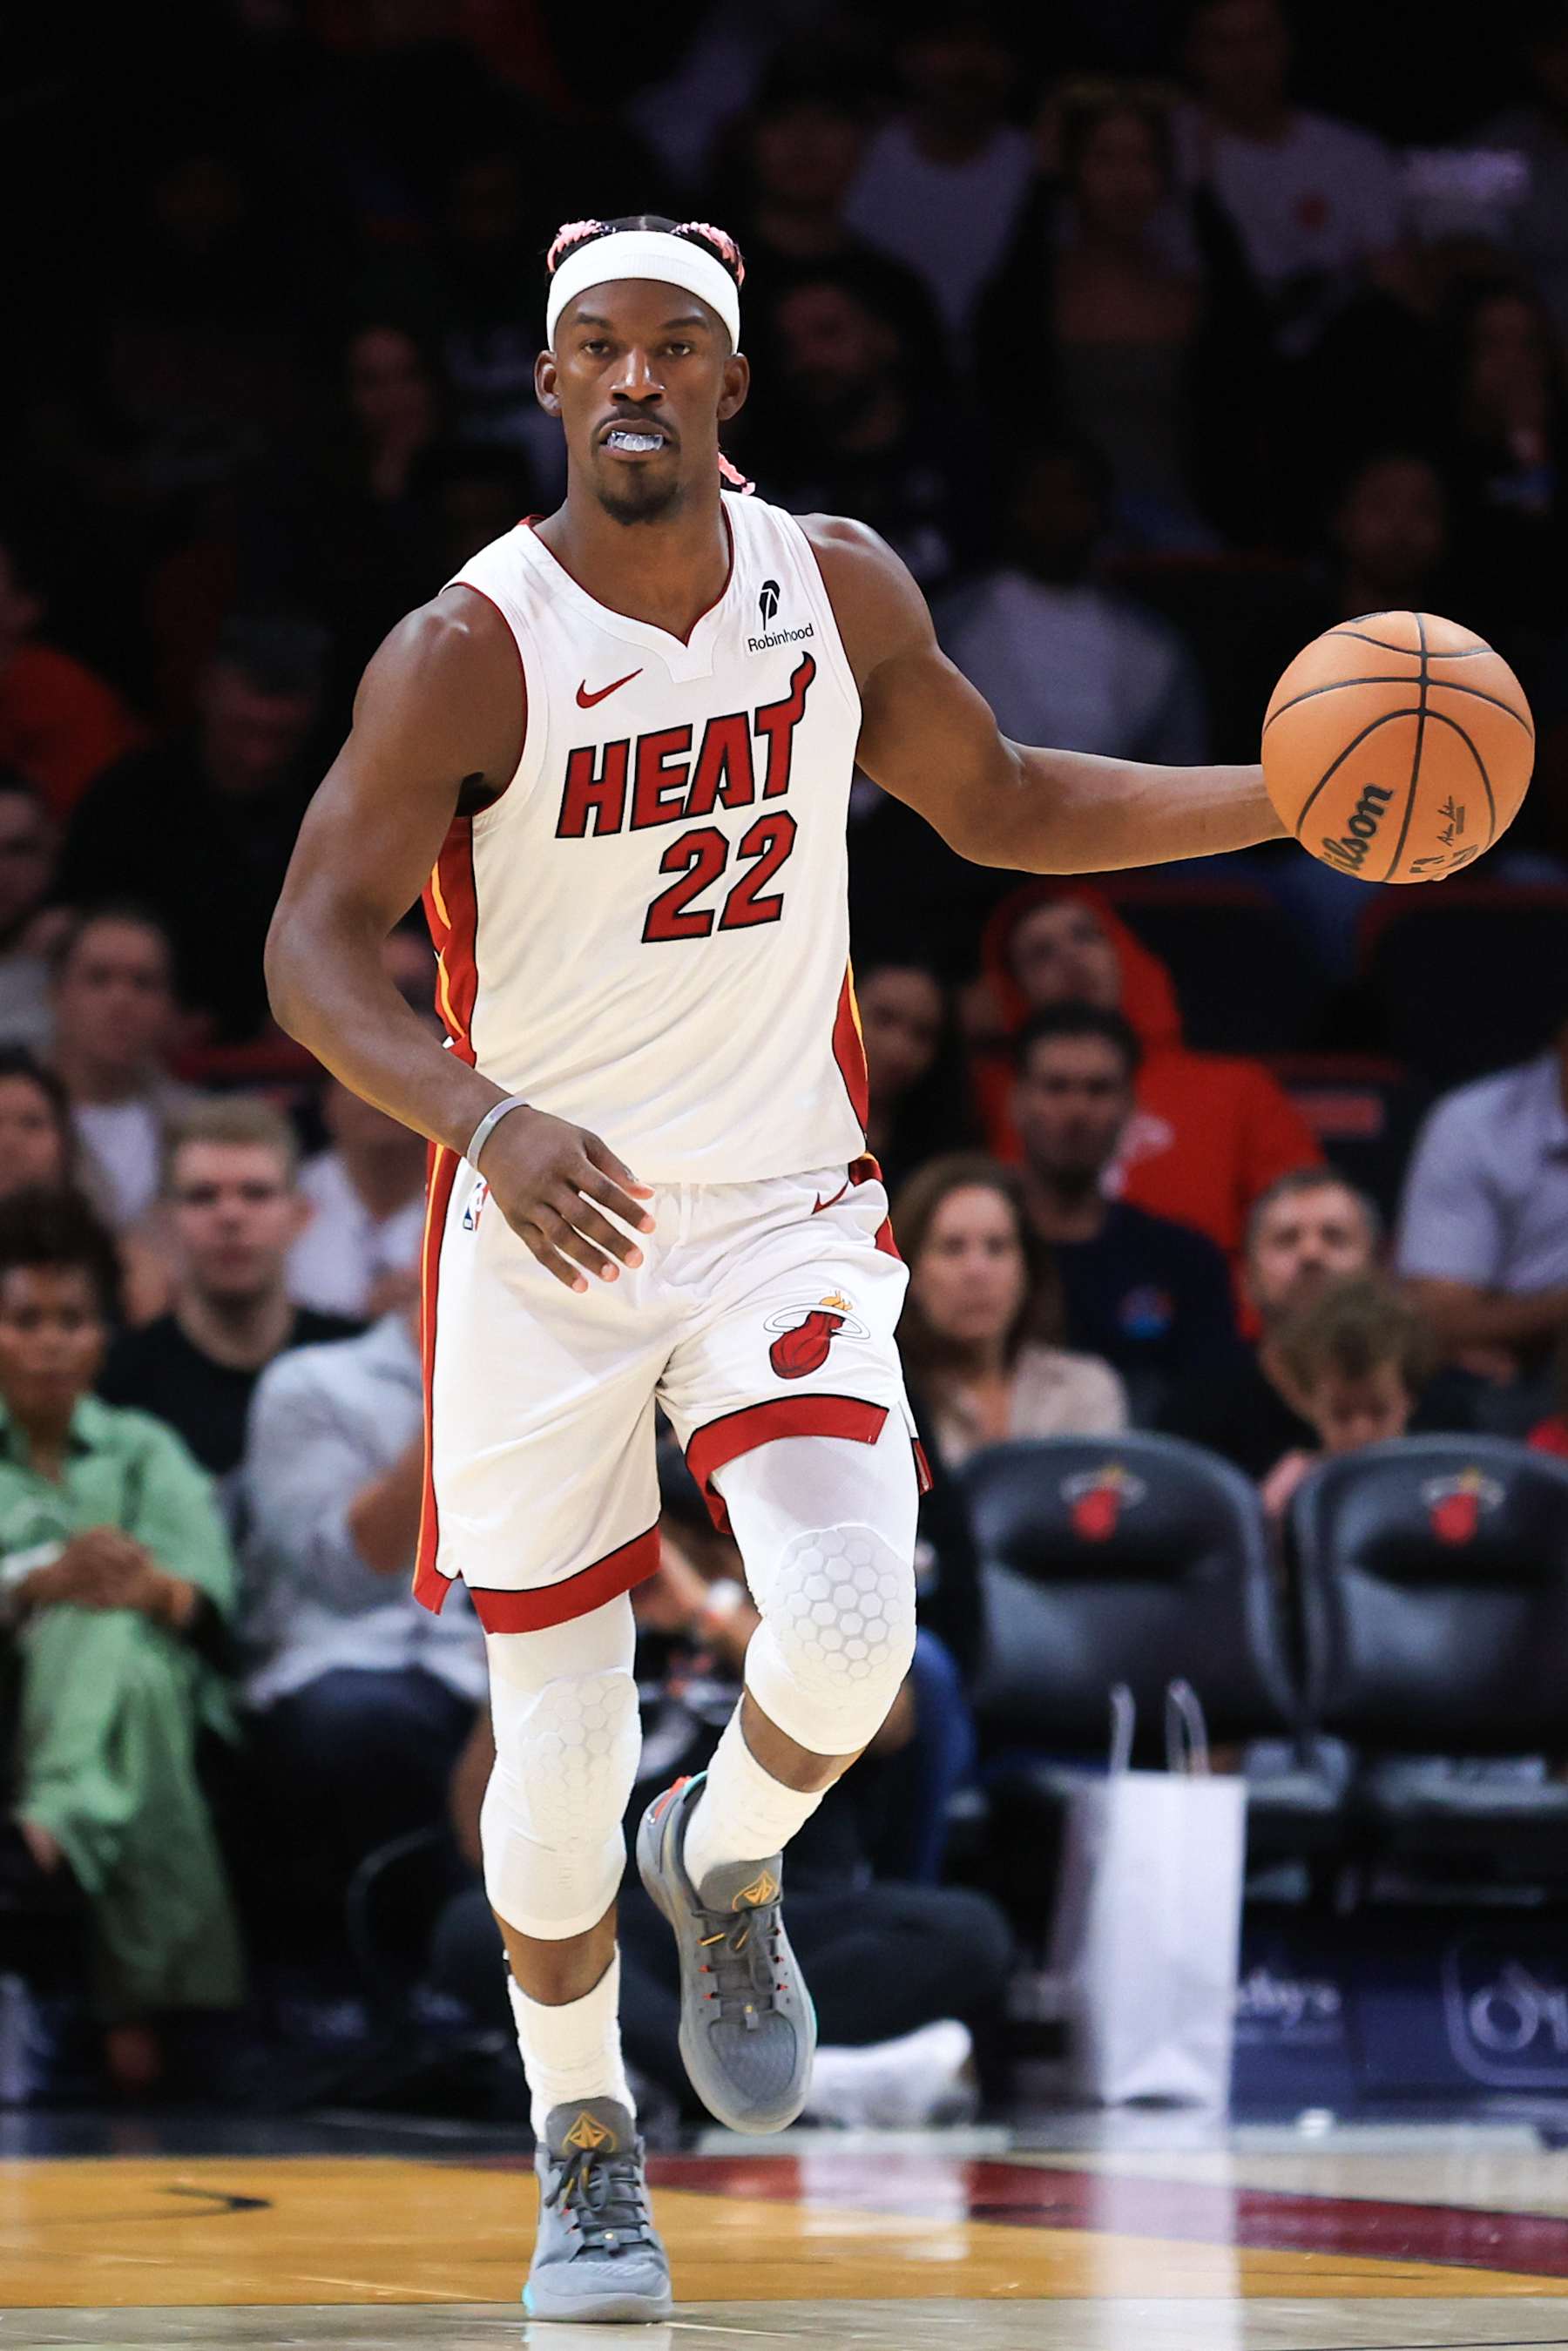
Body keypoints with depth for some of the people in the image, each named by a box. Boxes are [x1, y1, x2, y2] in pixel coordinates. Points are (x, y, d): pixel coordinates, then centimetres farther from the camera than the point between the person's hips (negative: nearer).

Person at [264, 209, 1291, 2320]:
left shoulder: (838, 588, -2)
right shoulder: (468, 655, -15)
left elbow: (1000, 806, 13)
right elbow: (314, 949, -17)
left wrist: (1295, 801, 3)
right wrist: (487, 1121, -35)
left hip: (783, 1213, 2)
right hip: (543, 1238, -2)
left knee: (849, 1620, -22)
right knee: (561, 1747, 1)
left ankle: (727, 1866, 14)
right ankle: (588, 2163, 25)